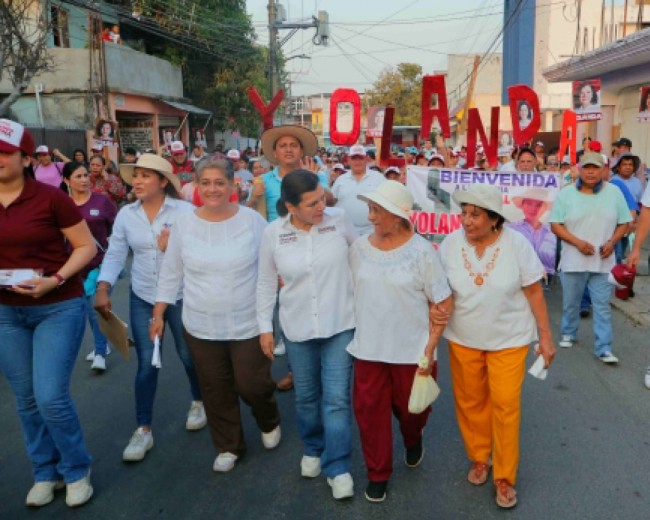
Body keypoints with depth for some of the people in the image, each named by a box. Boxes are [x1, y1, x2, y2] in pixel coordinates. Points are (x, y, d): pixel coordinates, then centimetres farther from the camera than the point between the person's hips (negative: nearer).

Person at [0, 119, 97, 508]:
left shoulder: (50, 198, -12)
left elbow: (86, 246, -7)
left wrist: (54, 280, -21)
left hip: (58, 308, -4)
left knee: (51, 397, -6)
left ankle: (77, 470, 19)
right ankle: (45, 472, 32)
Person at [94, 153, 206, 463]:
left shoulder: (185, 211, -12)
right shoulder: (126, 214, -2)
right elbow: (115, 255, -1)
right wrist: (102, 289, -12)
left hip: (181, 296, -2)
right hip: (142, 298, 2)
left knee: (189, 355, 13)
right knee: (146, 363, 4)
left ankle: (198, 402, 42)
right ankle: (143, 429, 18)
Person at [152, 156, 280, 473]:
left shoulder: (252, 221, -8)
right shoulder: (183, 225, -3)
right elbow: (170, 275, 5)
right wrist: (158, 315, 5)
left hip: (248, 324, -2)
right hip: (201, 327, 2)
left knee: (251, 385, 4)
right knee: (216, 391, 12)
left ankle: (269, 423, 39)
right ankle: (228, 447, 35)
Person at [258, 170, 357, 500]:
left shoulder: (338, 219, -11)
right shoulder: (273, 233, -9)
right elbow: (266, 282, 2)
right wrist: (265, 326, 4)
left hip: (340, 324, -1)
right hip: (297, 328, 2)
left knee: (337, 398, 1)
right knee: (306, 396, 18)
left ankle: (337, 467, 16)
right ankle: (313, 450, 42)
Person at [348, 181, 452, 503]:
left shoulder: (421, 251, -13)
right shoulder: (359, 248, -3)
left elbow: (443, 303, -8)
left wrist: (429, 349, -11)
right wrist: (352, 334, 8)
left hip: (411, 350, -2)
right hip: (368, 348, 3)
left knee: (410, 408, 16)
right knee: (370, 411, 8)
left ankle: (413, 440, 52)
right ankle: (377, 473, 31)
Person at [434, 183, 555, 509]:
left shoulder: (517, 244, -15)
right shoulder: (450, 244, -10)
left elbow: (534, 292, -7)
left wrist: (546, 336, -4)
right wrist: (433, 308, -20)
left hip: (508, 339, -2)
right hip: (463, 339, 2)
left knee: (505, 405, 2)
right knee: (470, 402, 13)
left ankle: (504, 476, 20)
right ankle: (479, 457, 37)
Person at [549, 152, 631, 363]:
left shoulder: (614, 192, 3)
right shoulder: (566, 193, -2)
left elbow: (624, 223, 7)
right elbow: (555, 225, -4)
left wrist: (611, 242, -11)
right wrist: (578, 242, -16)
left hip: (603, 261, 1)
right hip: (573, 260, 0)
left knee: (602, 305, 2)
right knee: (570, 302, 14)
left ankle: (603, 348, 8)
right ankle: (568, 333, 36)